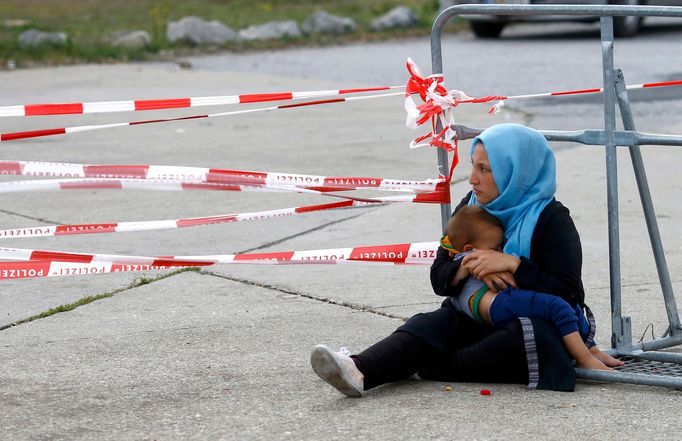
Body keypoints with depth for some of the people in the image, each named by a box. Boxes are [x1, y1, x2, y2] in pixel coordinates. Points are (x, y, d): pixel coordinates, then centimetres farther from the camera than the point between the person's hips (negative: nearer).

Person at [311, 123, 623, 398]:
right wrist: (472, 266, -19)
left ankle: (429, 368, -36)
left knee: (531, 335, -40)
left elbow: (568, 295, -20)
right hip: (478, 318, 5)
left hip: (540, 325, -4)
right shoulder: (471, 207, 6)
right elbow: (439, 278, 2)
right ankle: (360, 370, -54)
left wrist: (512, 264, -27)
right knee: (430, 324, -25)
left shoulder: (551, 220, -11)